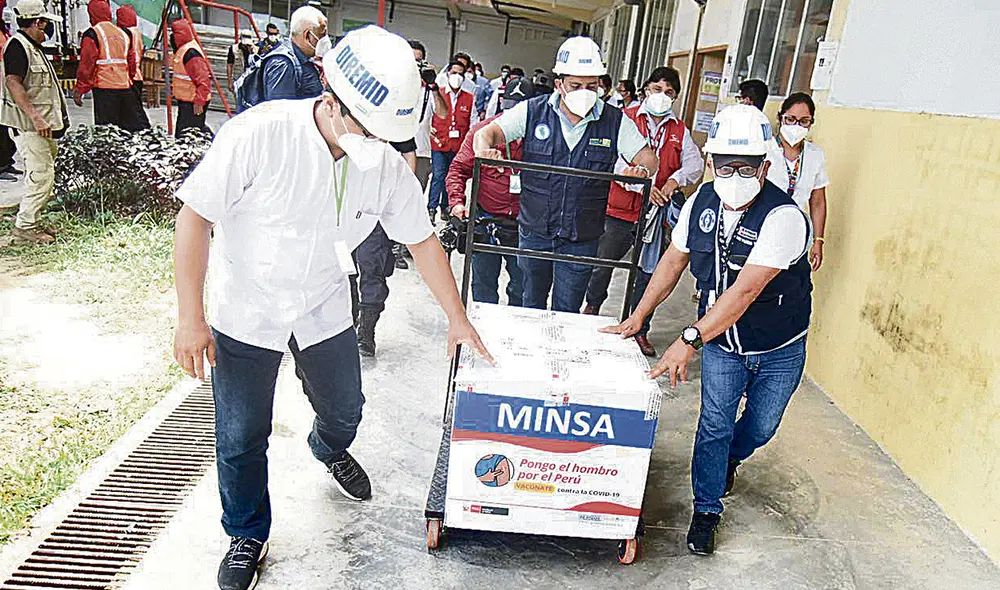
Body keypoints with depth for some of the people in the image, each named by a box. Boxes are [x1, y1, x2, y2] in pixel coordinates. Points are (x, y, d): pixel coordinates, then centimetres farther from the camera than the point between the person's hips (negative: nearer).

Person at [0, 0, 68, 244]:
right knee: (41, 174, -13)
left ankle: (32, 223, 21)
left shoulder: (33, 47, 19)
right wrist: (35, 117, -27)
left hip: (43, 124, 10)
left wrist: (50, 118, 23)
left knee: (43, 174, 13)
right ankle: (24, 226, -6)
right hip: (28, 125, -10)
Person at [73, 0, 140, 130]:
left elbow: (86, 65, -8)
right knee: (130, 127, 9)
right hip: (125, 87, 6)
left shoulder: (92, 34, -4)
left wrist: (80, 90, -4)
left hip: (104, 88, -6)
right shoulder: (123, 33, 14)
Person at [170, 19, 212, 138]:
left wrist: (199, 101, -26)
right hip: (186, 100, 11)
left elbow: (203, 79, -25)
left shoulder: (191, 53, -20)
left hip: (193, 102, -11)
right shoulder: (182, 49, 14)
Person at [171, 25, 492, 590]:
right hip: (245, 313, -3)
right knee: (242, 439, 7)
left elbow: (422, 239, 0)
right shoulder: (260, 133, -27)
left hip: (324, 310, 4)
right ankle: (247, 536, 34)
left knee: (345, 409, 21)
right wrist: (191, 319, -19)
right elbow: (195, 217, -19)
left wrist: (457, 318, 4)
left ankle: (330, 449, 59)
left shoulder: (387, 164, -13)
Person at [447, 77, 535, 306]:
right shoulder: (483, 130, 0)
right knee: (484, 284, 13)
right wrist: (457, 200, -13)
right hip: (486, 221, 1)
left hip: (524, 225, 0)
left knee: (522, 287, 9)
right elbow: (459, 168, 3)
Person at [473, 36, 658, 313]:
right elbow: (486, 133, -7)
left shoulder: (615, 122, -3)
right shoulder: (533, 111, -5)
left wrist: (642, 170, -25)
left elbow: (648, 158, 0)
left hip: (582, 239, 0)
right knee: (532, 304, 19)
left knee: (567, 312, 8)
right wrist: (486, 151, -31)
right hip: (534, 230, 1)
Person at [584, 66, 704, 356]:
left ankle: (640, 331, 22)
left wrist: (674, 181, -19)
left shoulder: (680, 130, 11)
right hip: (620, 209, -3)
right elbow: (616, 159, -13)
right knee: (603, 262, 7)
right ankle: (592, 305, 37)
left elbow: (695, 163, 1)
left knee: (649, 274, 8)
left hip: (657, 213, 3)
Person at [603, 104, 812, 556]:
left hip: (778, 349, -2)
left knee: (761, 426, 16)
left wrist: (690, 339, -43)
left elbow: (746, 290, -38)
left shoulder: (784, 218, -30)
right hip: (721, 341, 3)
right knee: (714, 424, 1)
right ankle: (706, 510, 20)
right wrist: (637, 318, -3)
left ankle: (730, 458, 50)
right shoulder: (703, 201, -11)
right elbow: (674, 260, 1)